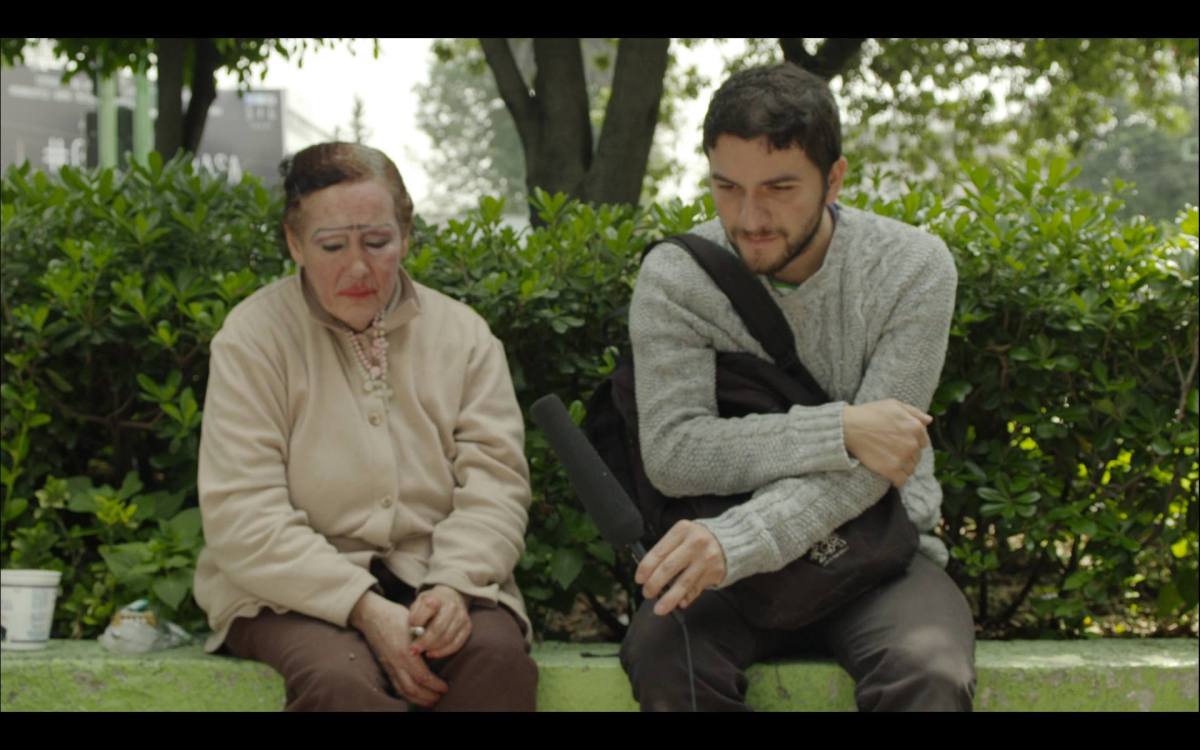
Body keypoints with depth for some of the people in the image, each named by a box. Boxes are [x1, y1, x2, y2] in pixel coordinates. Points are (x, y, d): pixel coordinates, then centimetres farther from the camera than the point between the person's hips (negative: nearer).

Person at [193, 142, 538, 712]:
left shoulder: (463, 334, 9)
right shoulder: (253, 338, -1)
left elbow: (495, 479, 2)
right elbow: (242, 519, -10)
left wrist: (455, 584, -19)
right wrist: (364, 607, -21)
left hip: (438, 584, 3)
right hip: (295, 592, -2)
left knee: (496, 654, -30)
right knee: (341, 680, -35)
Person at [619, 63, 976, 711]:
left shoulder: (913, 268, -9)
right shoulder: (675, 276, -6)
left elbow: (871, 469, -16)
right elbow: (671, 451, -17)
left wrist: (734, 541, -31)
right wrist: (840, 430, -25)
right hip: (732, 566, 1)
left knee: (929, 676, -34)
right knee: (662, 659, -31)